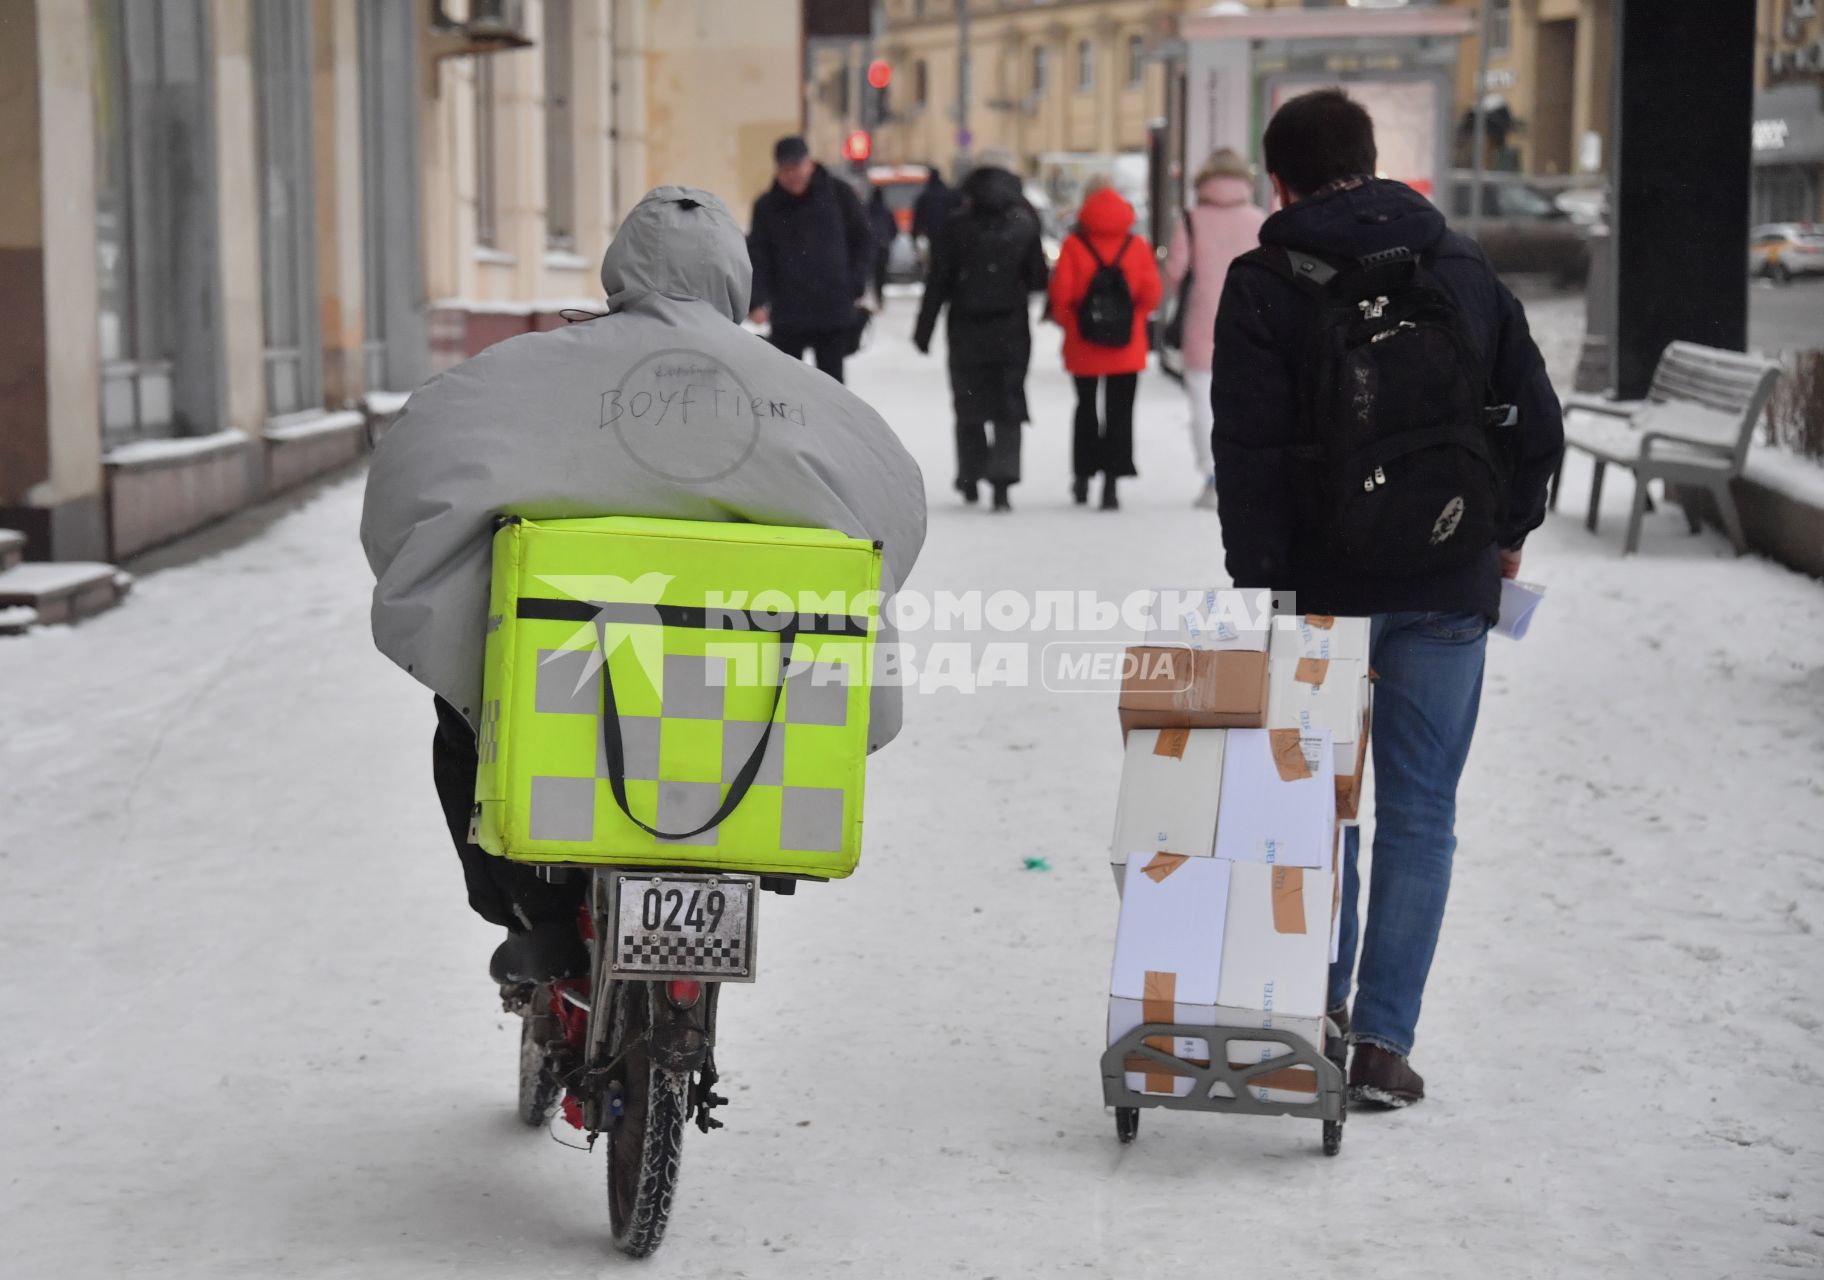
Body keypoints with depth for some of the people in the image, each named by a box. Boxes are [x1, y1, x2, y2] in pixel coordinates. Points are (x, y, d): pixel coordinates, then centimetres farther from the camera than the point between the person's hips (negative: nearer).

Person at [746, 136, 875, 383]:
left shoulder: (839, 194, -1)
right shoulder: (766, 206, 0)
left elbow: (864, 242, 5)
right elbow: (756, 257, -2)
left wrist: (857, 284, -6)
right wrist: (757, 300, -15)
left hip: (835, 312, 0)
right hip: (787, 315, 0)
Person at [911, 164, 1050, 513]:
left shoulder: (954, 230, -6)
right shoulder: (1023, 226, -2)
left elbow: (937, 284, -6)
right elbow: (1038, 279, 2)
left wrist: (924, 329, 1)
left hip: (965, 331, 0)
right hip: (1012, 331, 0)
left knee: (969, 408, 13)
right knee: (1009, 408, 1)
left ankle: (970, 478, 17)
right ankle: (1002, 480, -13)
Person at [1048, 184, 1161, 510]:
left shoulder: (1074, 245, -7)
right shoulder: (1138, 246, -4)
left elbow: (1061, 292, -11)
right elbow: (1151, 294, -6)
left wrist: (1064, 318, 8)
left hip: (1083, 346, 0)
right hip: (1127, 348, 0)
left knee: (1085, 407, 18)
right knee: (1120, 412, 2)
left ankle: (1083, 477, 22)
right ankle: (1111, 481, -7)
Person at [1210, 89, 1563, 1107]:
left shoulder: (1266, 286, -4)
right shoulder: (1465, 267, 5)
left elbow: (1249, 450, -10)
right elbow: (1537, 419, 6)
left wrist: (1263, 588, -6)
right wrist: (1507, 534, 20)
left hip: (1323, 582, -1)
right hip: (1448, 585, 1)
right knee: (1420, 814, 4)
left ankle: (1321, 1004, 21)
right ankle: (1383, 1042, 1)